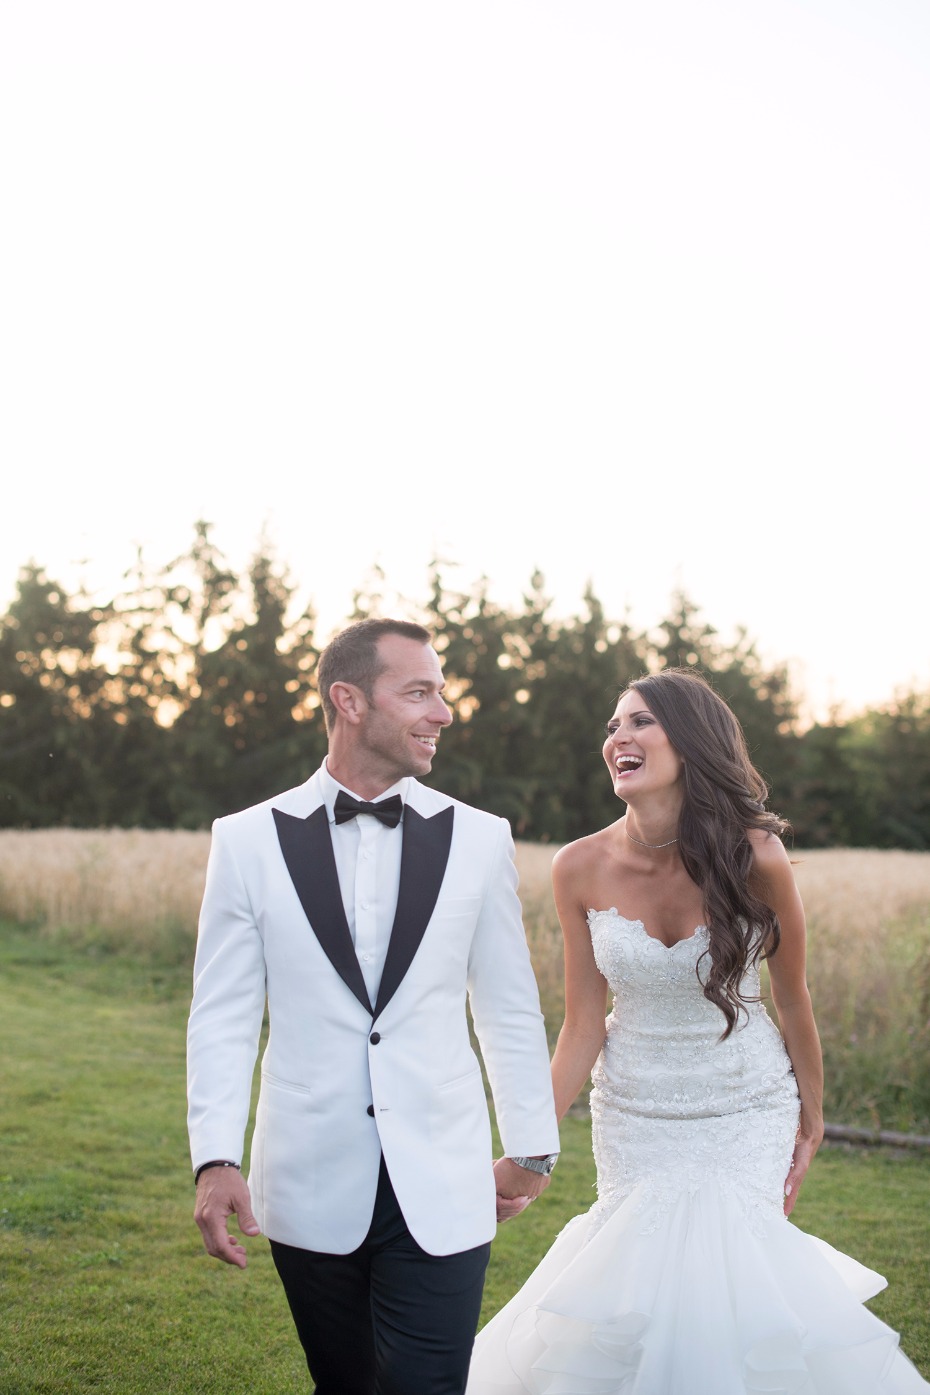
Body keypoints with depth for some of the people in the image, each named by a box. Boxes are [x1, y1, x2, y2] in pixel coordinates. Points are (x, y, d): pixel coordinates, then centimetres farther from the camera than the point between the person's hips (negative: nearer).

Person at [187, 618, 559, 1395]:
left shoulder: (478, 839, 2)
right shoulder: (249, 841, -1)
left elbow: (509, 1007, 8)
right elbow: (223, 1014, 0)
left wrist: (530, 1148, 13)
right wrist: (216, 1160, -8)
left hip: (442, 1192, 0)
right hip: (311, 1186, 0)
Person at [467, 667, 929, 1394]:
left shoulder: (755, 857, -19)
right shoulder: (582, 868, -13)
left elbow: (792, 997, -4)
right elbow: (583, 1026, -7)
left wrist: (812, 1116, 7)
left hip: (746, 1112, -2)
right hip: (634, 1113, 2)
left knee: (723, 1271, -9)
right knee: (641, 1268, 4)